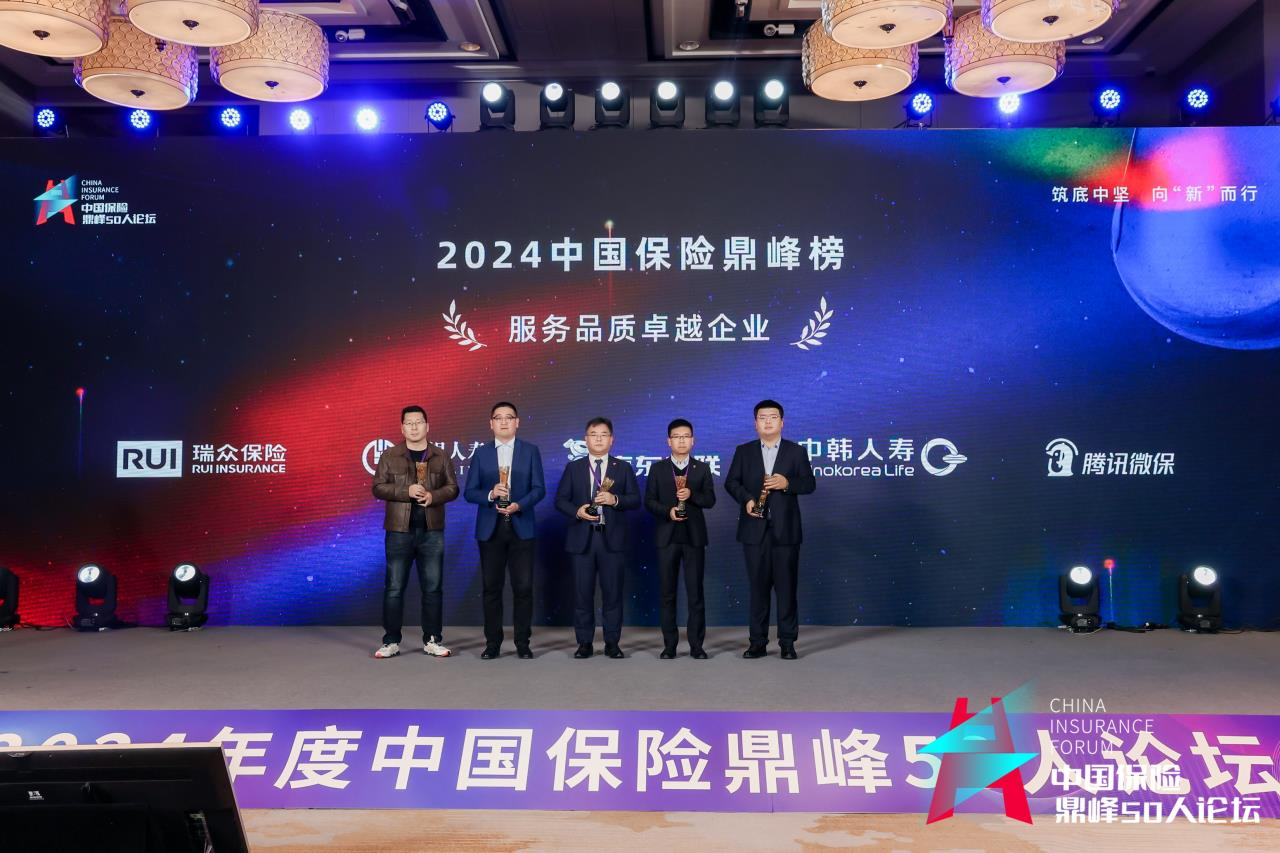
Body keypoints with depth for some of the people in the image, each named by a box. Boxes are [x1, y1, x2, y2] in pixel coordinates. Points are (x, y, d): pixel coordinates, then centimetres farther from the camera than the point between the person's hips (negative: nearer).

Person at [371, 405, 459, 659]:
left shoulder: (441, 457, 8)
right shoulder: (390, 456, 4)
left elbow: (452, 488, 6)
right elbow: (378, 487, -2)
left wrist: (433, 496, -14)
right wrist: (406, 491, -16)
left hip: (432, 531, 1)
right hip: (399, 530, -1)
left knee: (433, 587, 5)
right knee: (394, 587, 2)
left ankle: (433, 640, 14)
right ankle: (391, 641, 10)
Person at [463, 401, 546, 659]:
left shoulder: (530, 451, 5)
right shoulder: (481, 453, 7)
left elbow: (539, 489, 0)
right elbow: (469, 492, 3)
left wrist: (518, 505, -16)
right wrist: (490, 495, -16)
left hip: (521, 528, -1)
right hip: (490, 529, 1)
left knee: (523, 587, -1)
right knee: (491, 587, 4)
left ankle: (523, 643, 9)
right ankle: (493, 643, 13)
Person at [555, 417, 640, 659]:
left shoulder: (623, 468, 8)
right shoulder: (573, 468, 9)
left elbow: (635, 500, 3)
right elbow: (560, 499, 5)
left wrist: (615, 499, -15)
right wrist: (577, 511, -13)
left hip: (612, 538, 0)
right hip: (582, 538, 0)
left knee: (612, 592, 2)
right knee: (582, 592, 2)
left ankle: (612, 643, 11)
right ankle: (585, 643, 11)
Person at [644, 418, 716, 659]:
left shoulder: (702, 468, 8)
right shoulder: (658, 468, 7)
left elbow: (710, 500, 2)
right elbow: (649, 501, 3)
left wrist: (692, 495, -16)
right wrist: (668, 511, -14)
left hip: (694, 536, 0)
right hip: (667, 536, 0)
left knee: (695, 592, -1)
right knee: (668, 593, 4)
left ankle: (696, 645, 4)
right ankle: (669, 645, 10)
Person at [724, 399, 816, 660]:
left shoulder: (796, 451, 7)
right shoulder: (744, 451, 9)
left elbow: (809, 484, 2)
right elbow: (731, 482, 5)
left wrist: (787, 483, -16)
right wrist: (746, 499, -13)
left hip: (785, 530, -1)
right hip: (755, 529, 1)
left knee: (786, 586, 1)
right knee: (758, 586, 5)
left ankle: (787, 643, 9)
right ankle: (757, 642, 10)